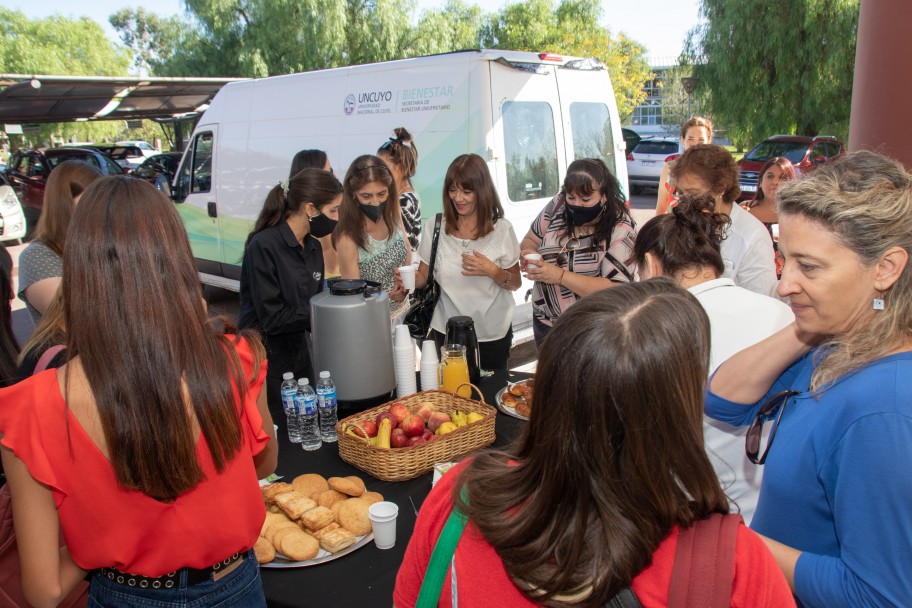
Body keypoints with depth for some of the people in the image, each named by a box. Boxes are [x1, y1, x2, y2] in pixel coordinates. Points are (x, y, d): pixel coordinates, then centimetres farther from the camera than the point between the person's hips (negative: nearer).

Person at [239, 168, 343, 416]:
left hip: (299, 356, 7)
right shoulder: (264, 246, -19)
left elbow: (312, 308, 9)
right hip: (265, 361, -7)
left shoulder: (313, 248, 4)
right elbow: (272, 318, -20)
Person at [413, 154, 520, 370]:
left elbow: (514, 284, -1)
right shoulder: (435, 226, -5)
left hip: (492, 334, 0)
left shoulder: (501, 229, -8)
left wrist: (492, 271, -19)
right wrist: (410, 277, -21)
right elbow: (423, 277, 1)